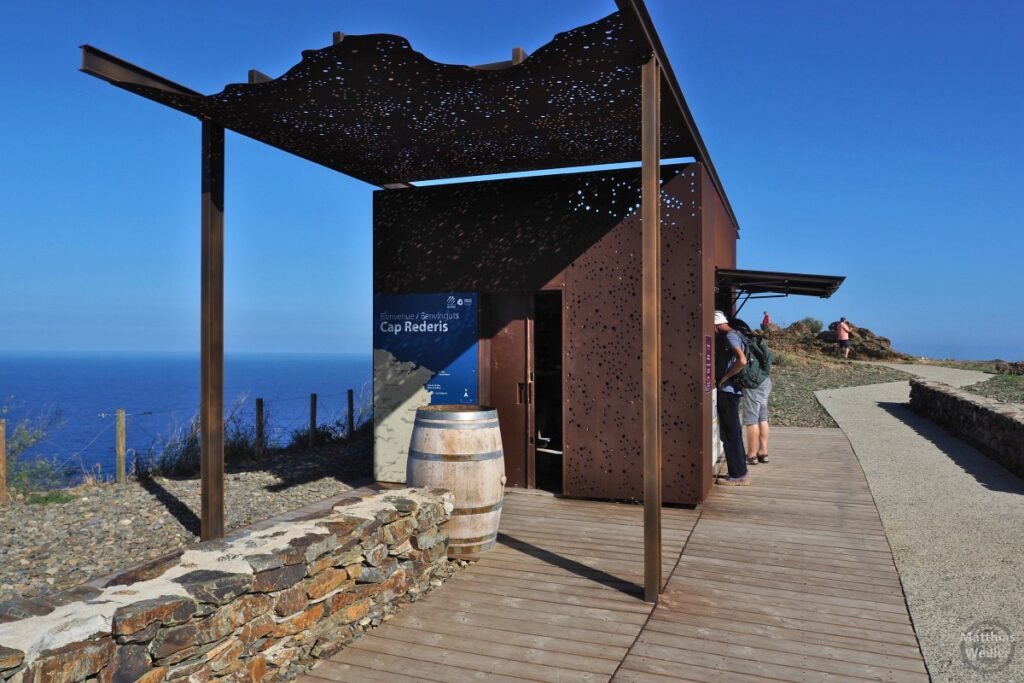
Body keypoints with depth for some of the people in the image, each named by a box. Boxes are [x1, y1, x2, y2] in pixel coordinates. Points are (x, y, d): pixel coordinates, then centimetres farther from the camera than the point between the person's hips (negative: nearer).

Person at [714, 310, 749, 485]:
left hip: (727, 391, -10)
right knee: (732, 432, 15)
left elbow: (742, 360, -28)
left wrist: (724, 378, -19)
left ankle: (738, 475, 2)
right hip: (729, 391, 10)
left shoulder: (729, 336, -14)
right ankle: (739, 472, 22)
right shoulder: (729, 336, 16)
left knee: (730, 433, -4)